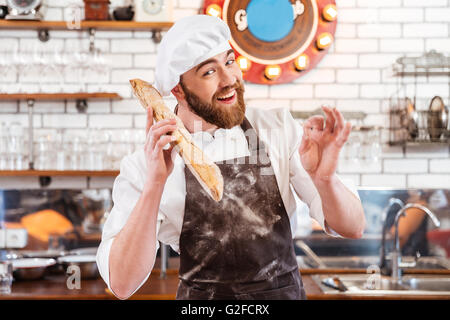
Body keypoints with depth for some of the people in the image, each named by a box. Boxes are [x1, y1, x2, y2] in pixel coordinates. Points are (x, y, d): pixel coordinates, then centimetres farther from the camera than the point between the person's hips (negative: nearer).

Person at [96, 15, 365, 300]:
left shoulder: (280, 129, -5)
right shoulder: (144, 167, -11)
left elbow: (353, 229, -6)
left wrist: (324, 178, -25)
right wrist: (154, 186, -28)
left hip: (286, 291, 3)